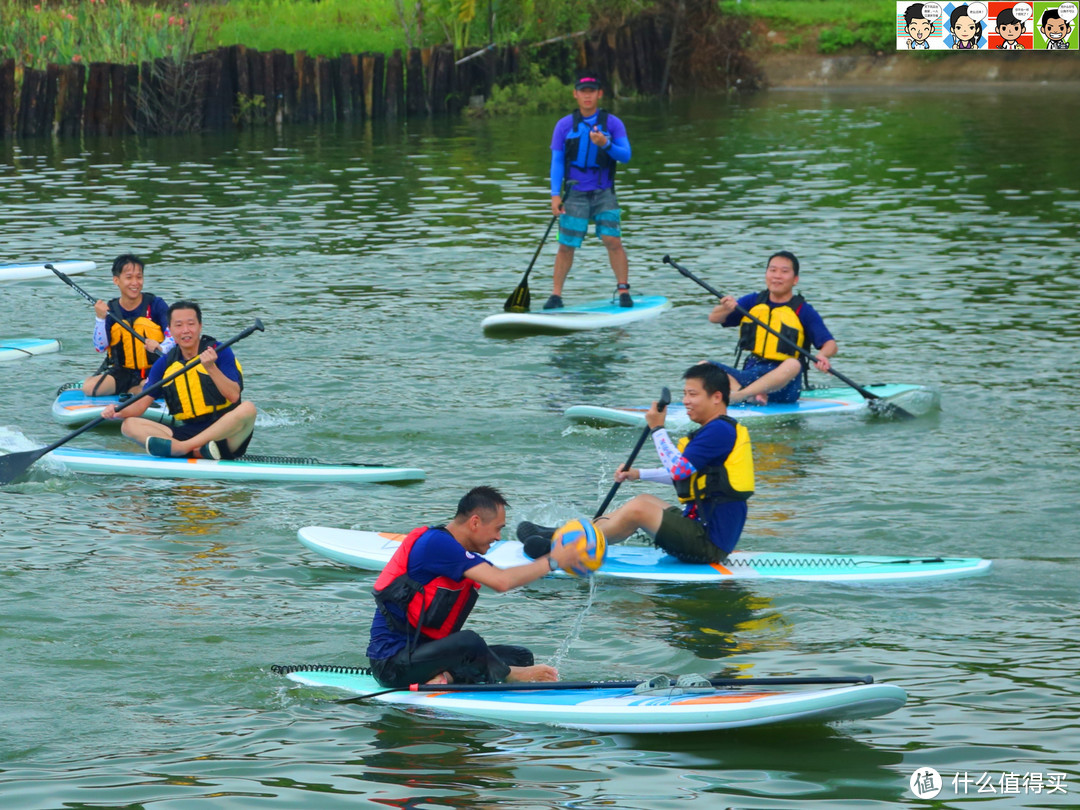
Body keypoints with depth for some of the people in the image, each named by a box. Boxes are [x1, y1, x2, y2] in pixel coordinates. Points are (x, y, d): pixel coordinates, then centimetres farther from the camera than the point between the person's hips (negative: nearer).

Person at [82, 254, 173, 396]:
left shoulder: (156, 305, -1)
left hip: (152, 371, -1)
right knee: (89, 387, -25)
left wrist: (160, 348, -33)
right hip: (121, 372, 1)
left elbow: (174, 338, -11)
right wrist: (100, 318, -18)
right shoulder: (109, 310, 4)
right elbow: (100, 347, -4)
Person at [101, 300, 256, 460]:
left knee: (247, 409, -34)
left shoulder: (220, 352, 0)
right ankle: (198, 451, -39)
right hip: (186, 433, 3)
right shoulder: (164, 365, 10)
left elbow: (234, 396, -12)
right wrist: (118, 412, -14)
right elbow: (142, 404, 6)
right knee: (129, 425, -15)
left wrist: (211, 368, -25)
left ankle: (181, 447, -38)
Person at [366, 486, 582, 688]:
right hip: (392, 660, -10)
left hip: (423, 651, 10)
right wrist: (552, 561, -16)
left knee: (521, 656, 3)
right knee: (469, 642, -36)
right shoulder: (434, 543, -19)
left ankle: (447, 677, -18)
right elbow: (500, 582, -25)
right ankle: (513, 675, -6)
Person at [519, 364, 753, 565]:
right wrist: (639, 474, 23)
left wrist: (657, 428, -11)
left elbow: (678, 470, -20)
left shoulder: (720, 430, -16)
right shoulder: (716, 430, 18)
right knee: (646, 501, 21)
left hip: (708, 543, -11)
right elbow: (684, 475, 29)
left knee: (638, 509, -20)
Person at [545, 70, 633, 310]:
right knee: (566, 245, -1)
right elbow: (557, 161, 4)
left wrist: (606, 144, -26)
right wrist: (555, 195, -6)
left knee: (613, 240, -12)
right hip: (575, 194, 0)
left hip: (604, 193, 0)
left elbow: (626, 156, -6)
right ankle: (556, 294, 7)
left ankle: (623, 290, -6)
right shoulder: (565, 125, 4)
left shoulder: (613, 123, 2)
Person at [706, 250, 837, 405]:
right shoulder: (752, 302, 13)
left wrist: (823, 354, -27)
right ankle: (751, 396, -38)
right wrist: (725, 309, -21)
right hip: (749, 374, 3)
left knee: (792, 365, -37)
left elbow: (830, 344, -3)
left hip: (783, 383, -3)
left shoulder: (803, 311, 5)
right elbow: (714, 318, 3)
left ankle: (737, 395, -45)